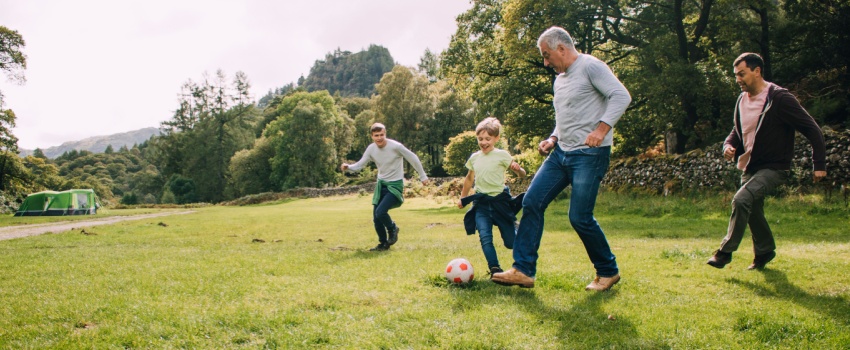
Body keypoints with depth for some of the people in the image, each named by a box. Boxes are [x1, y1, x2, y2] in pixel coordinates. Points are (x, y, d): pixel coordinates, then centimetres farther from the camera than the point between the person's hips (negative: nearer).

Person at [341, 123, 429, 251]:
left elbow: (413, 158, -8)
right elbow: (360, 165, -2)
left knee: (380, 212, -23)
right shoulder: (371, 149, -5)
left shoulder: (395, 146, -19)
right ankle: (383, 243, 25)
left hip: (395, 185, -6)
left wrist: (422, 176, -2)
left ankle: (393, 229, 9)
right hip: (381, 184, 6)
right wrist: (348, 167, -24)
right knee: (376, 217, 4)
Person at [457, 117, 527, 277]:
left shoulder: (502, 155, -6)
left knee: (511, 242, 2)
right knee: (485, 238, -16)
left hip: (500, 201, -3)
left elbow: (522, 174, -5)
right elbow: (469, 179, 23)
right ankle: (495, 270, -12)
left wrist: (518, 169, -28)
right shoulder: (474, 158, 7)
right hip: (481, 204, 3)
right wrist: (462, 198, 28)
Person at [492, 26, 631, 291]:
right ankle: (523, 270, 2)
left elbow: (621, 96, -16)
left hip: (589, 154, -9)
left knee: (580, 217, -9)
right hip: (561, 153, 9)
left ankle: (608, 272, 14)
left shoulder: (590, 66, -6)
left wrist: (601, 129, -27)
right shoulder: (559, 80, 19)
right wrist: (553, 139, 11)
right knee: (531, 202, -2)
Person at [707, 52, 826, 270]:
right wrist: (729, 145, -3)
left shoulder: (780, 98, -17)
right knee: (752, 211, 15)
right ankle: (765, 251, 37)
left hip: (774, 168, -8)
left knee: (741, 199, -25)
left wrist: (819, 164, -15)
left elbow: (812, 130, -13)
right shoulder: (742, 100, 5)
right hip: (750, 167, 8)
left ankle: (725, 251, -15)